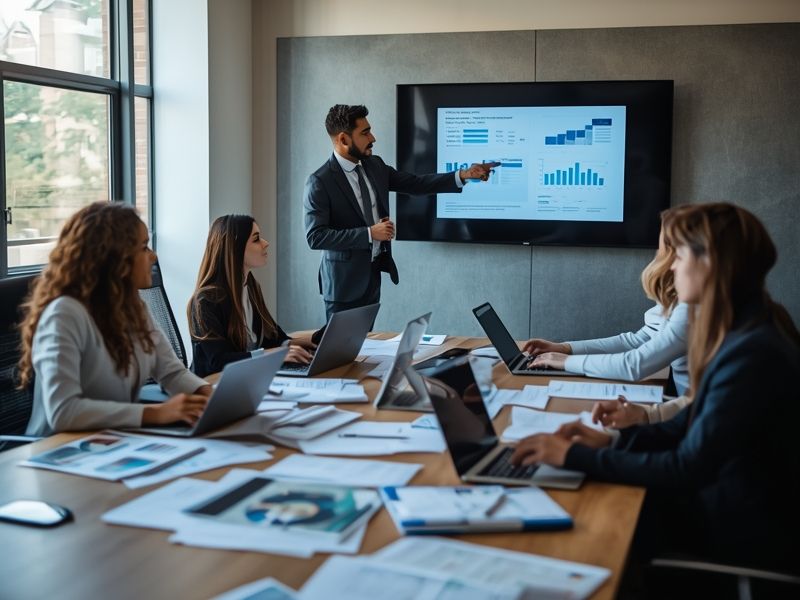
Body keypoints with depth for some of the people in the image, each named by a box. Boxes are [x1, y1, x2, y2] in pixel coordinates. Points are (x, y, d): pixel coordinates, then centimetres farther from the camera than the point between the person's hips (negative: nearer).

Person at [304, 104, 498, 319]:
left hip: (373, 274, 6)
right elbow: (315, 237, -20)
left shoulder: (375, 165, 5)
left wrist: (463, 175, -2)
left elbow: (415, 184, 8)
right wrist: (369, 233, -20)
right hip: (344, 281, -6)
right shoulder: (319, 182, -16)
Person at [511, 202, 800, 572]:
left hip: (741, 537, -8)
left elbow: (687, 469, -27)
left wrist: (576, 456, -22)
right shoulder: (739, 334, 4)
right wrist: (612, 440, -1)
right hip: (722, 501, 8)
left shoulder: (752, 354, -28)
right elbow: (691, 426, 11)